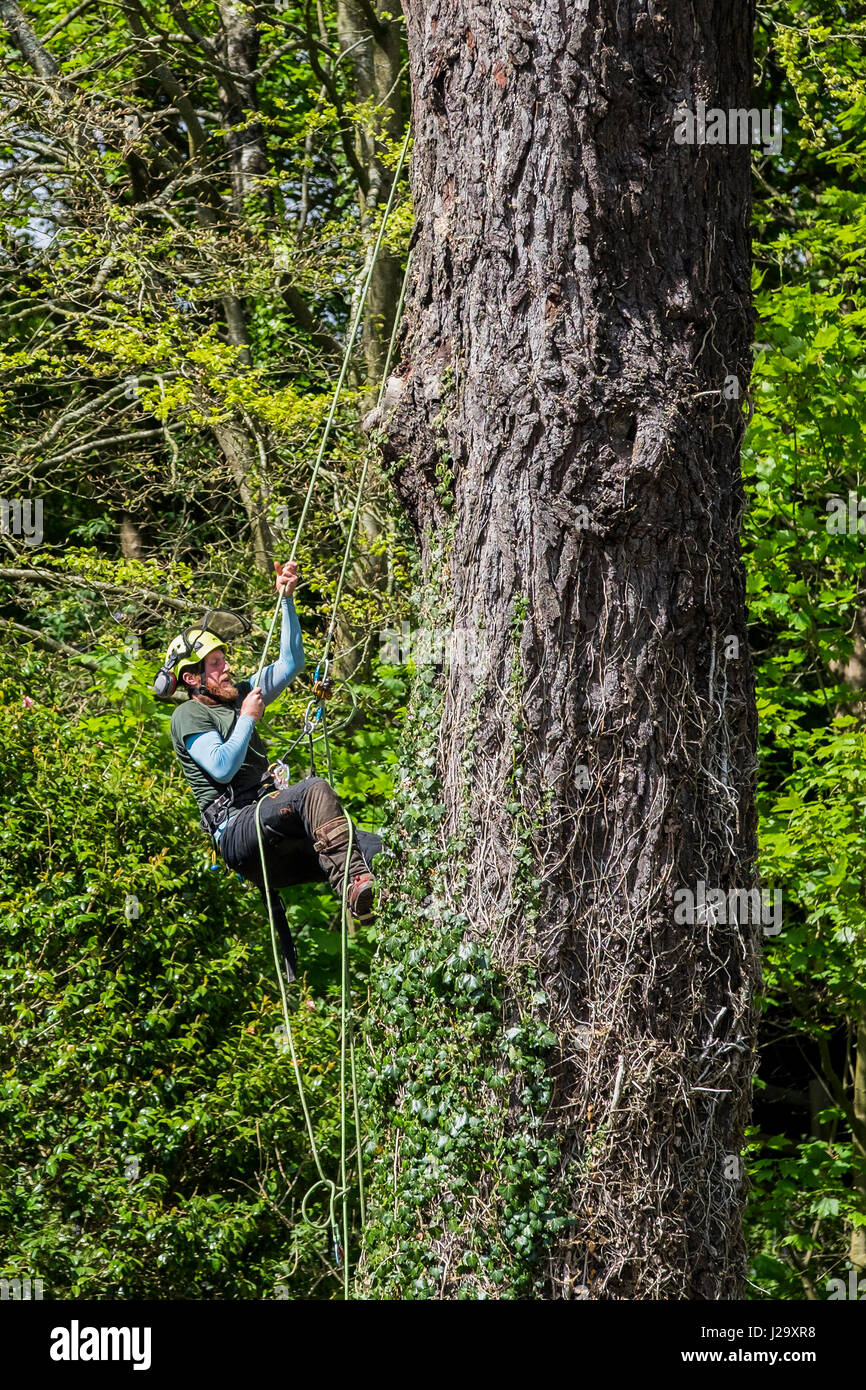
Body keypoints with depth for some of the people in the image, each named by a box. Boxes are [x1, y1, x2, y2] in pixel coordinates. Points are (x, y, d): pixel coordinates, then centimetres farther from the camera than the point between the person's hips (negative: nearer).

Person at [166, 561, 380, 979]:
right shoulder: (188, 716, 2)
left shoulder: (238, 696, 24)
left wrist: (287, 599, 16)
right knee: (314, 789, -36)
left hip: (271, 828, 8)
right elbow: (222, 768, -13)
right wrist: (249, 718, -4)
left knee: (379, 850, -14)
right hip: (235, 829, -8)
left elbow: (291, 662, 24)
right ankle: (355, 890, -51)